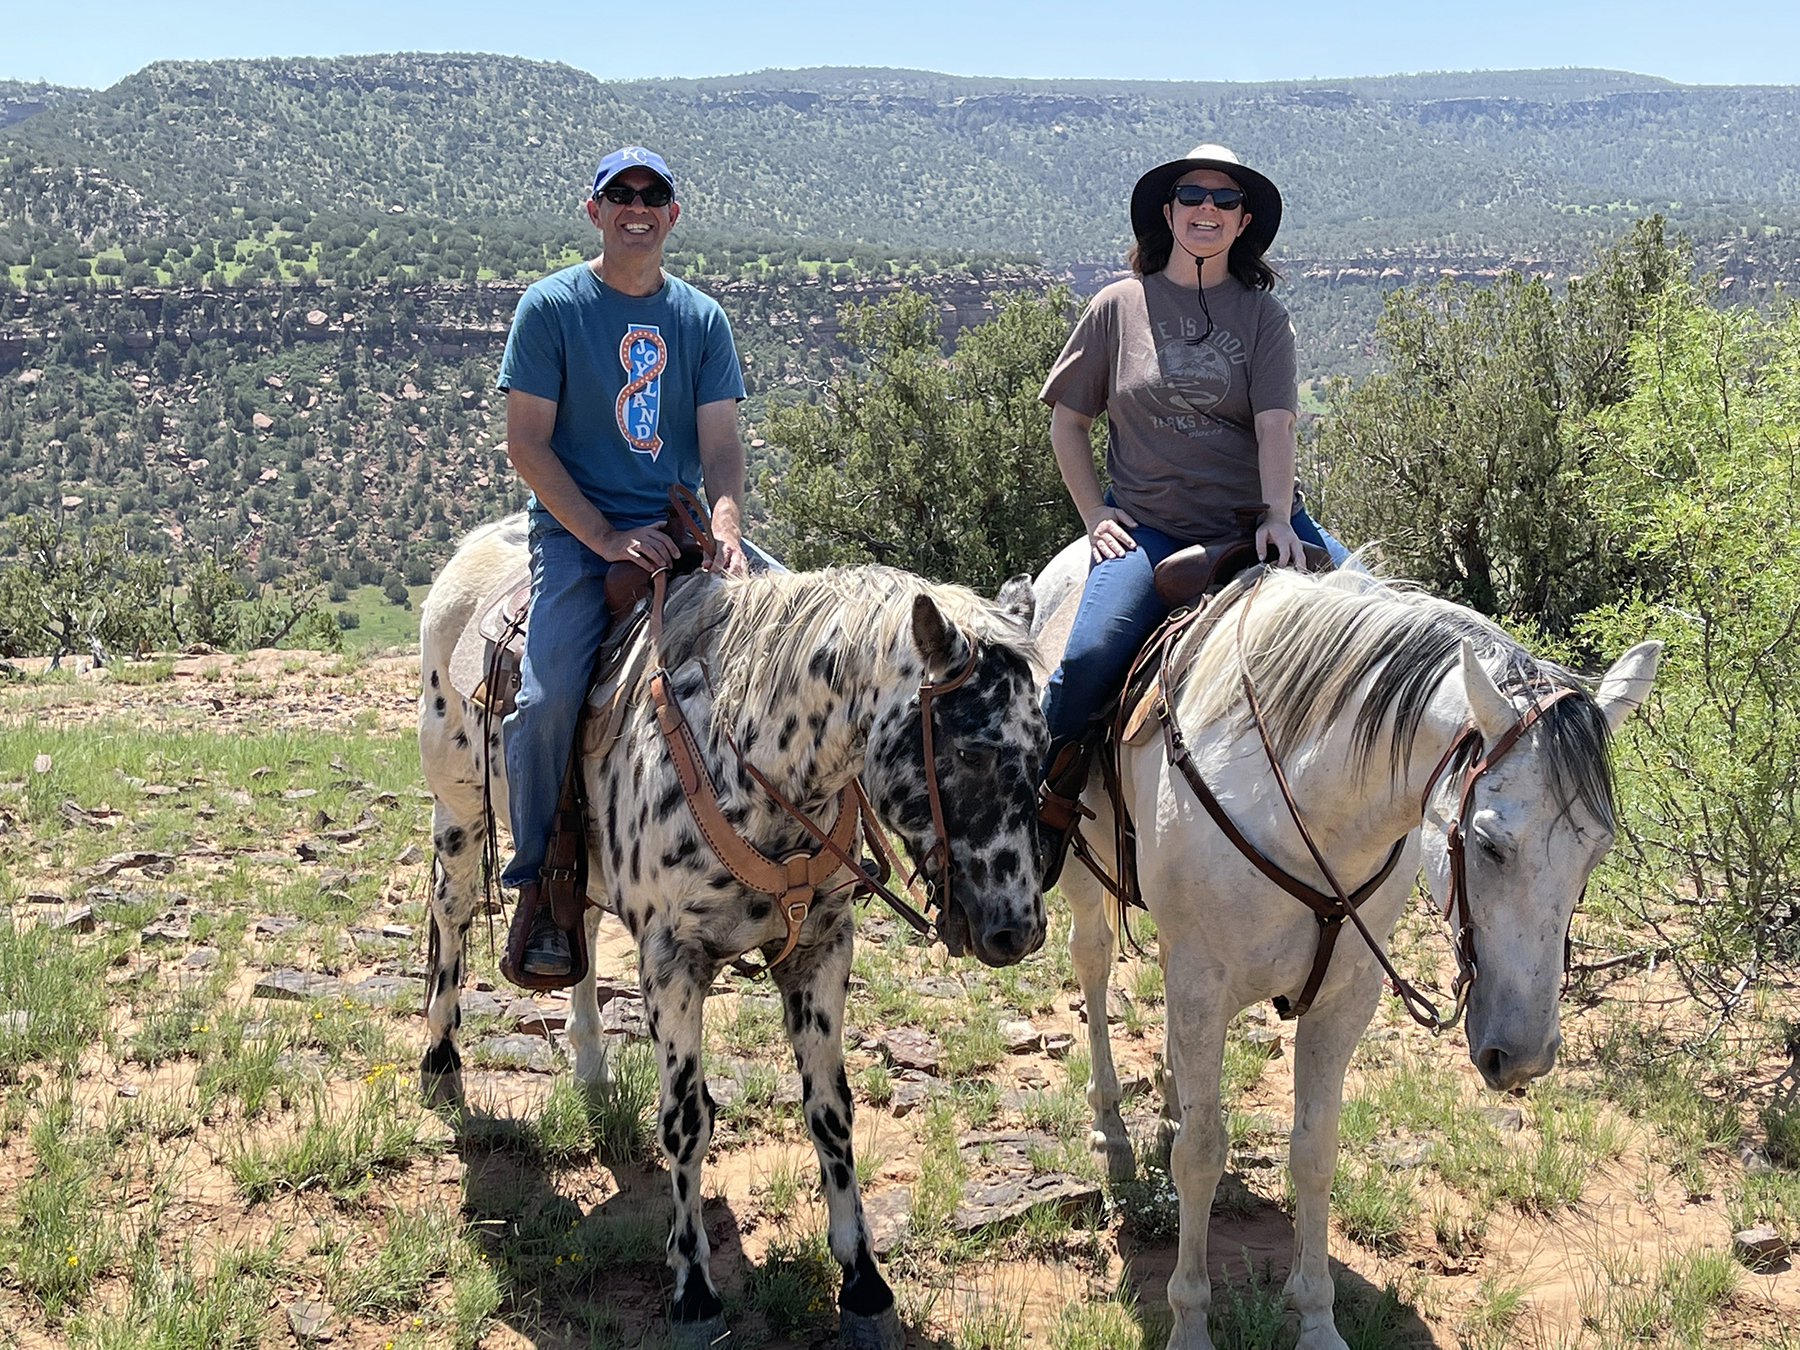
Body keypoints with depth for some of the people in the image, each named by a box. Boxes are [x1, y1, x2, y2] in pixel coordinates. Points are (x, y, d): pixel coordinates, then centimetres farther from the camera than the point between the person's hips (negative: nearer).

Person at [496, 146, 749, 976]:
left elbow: (720, 441, 4)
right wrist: (606, 538, -15)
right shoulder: (551, 306, 2)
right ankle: (540, 889, -6)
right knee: (550, 694, -25)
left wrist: (724, 524, -18)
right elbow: (526, 443, -4)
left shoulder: (701, 318, 12)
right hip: (576, 529, -4)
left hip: (681, 527, 4)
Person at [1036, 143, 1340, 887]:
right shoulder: (1120, 305, 6)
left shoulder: (1262, 314, 6)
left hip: (1252, 522, 2)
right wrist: (1095, 514, 1)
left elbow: (1274, 421, -6)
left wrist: (1277, 518, -21)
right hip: (1148, 526, -2)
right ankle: (1046, 807, -2)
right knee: (1089, 658, -25)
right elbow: (1065, 419, 11)